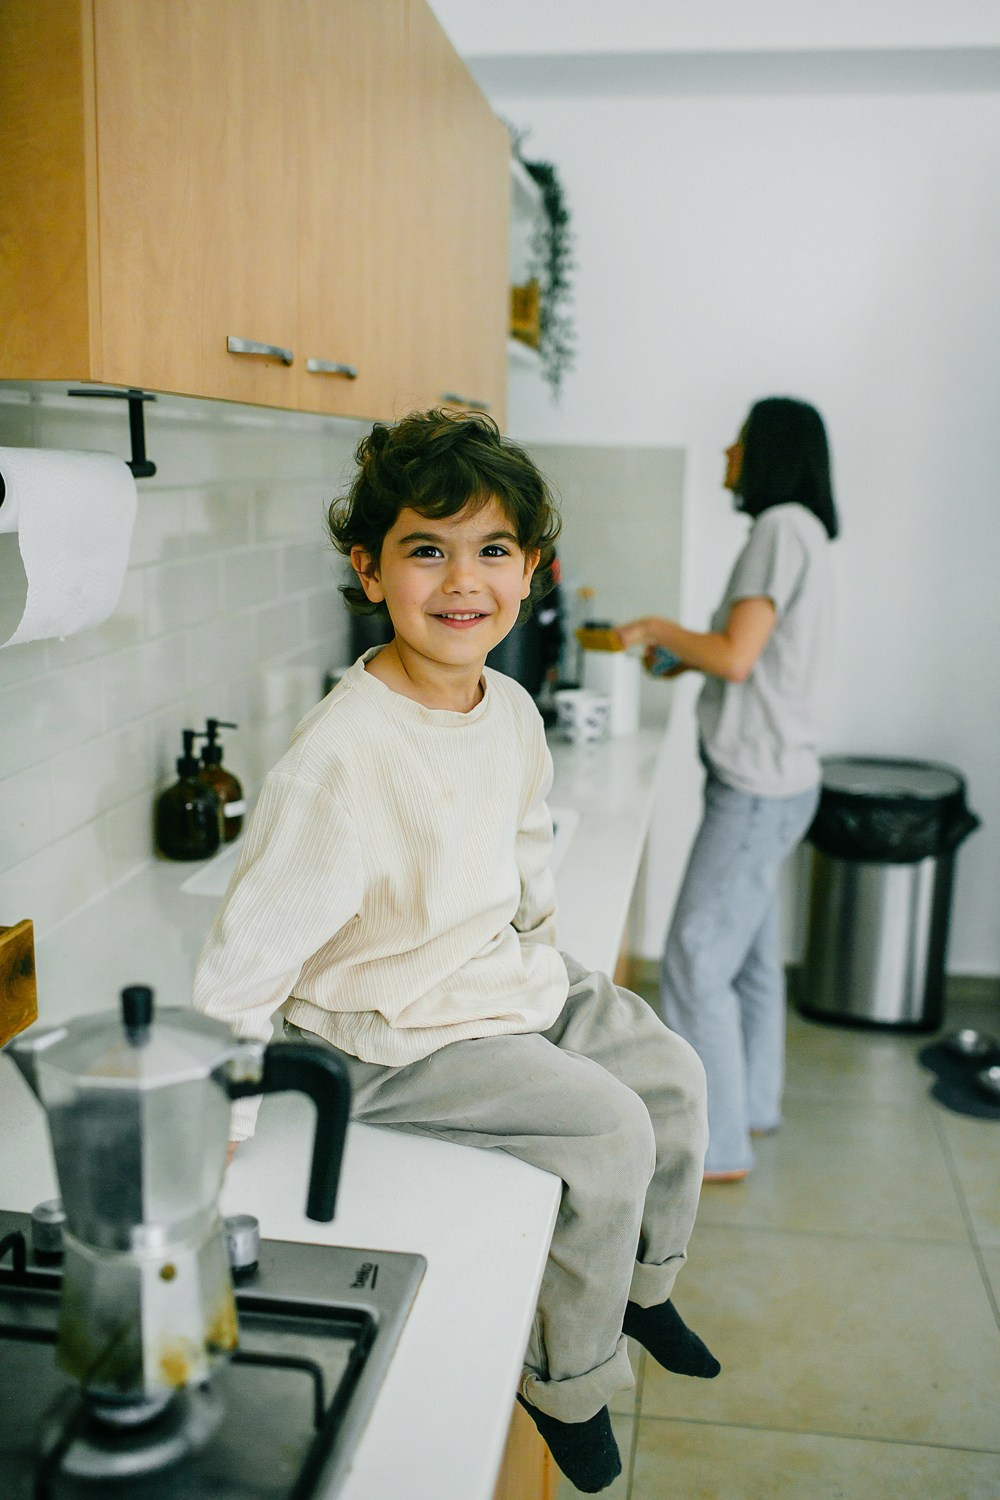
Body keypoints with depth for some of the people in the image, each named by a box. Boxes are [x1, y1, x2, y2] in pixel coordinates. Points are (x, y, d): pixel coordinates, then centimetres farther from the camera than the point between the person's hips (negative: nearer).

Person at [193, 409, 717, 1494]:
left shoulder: (510, 709, -4)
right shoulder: (343, 752, -30)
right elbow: (248, 947, -26)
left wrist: (541, 950, 18)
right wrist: (219, 1115, -22)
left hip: (506, 976, 9)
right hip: (395, 1032, -8)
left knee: (673, 1078, 10)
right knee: (610, 1129, -15)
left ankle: (642, 1287, 39)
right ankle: (570, 1380, 12)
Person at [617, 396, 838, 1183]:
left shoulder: (782, 527, -15)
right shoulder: (799, 531, 15)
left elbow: (736, 656, -21)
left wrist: (660, 630, -7)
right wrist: (688, 655, 14)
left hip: (758, 786, -10)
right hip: (772, 781, 10)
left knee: (697, 958, -6)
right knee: (750, 952, 19)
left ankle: (717, 1146, 2)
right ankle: (753, 1104, 33)